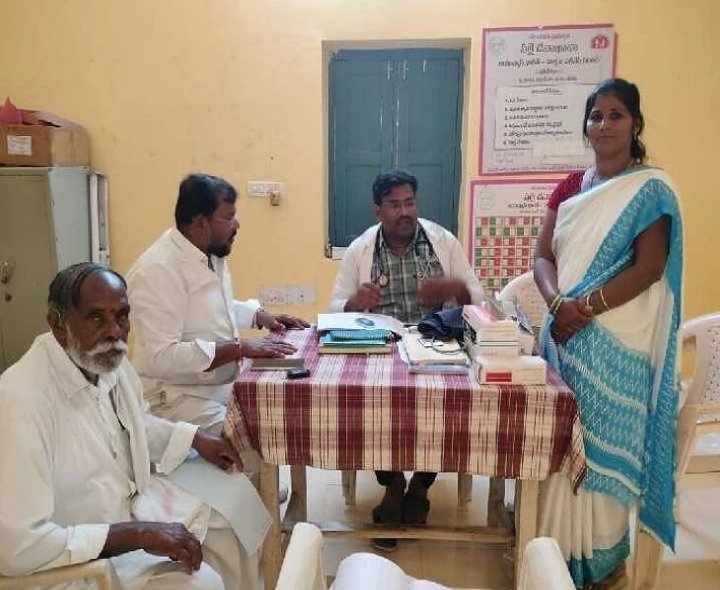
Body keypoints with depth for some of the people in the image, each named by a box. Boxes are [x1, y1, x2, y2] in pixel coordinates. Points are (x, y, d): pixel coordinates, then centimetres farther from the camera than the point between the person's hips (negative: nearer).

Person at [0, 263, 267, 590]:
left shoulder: (112, 362, -7)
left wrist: (195, 438, 4)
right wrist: (138, 535, -29)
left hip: (136, 500, 8)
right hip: (80, 555, -8)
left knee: (241, 505, 10)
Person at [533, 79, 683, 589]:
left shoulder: (651, 189, -5)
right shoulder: (572, 187, 12)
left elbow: (649, 269, -14)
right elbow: (543, 256, 6)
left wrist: (586, 307, -20)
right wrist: (558, 303, -13)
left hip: (615, 342, -5)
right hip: (565, 333, 6)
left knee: (602, 444, 2)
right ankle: (560, 546, 28)